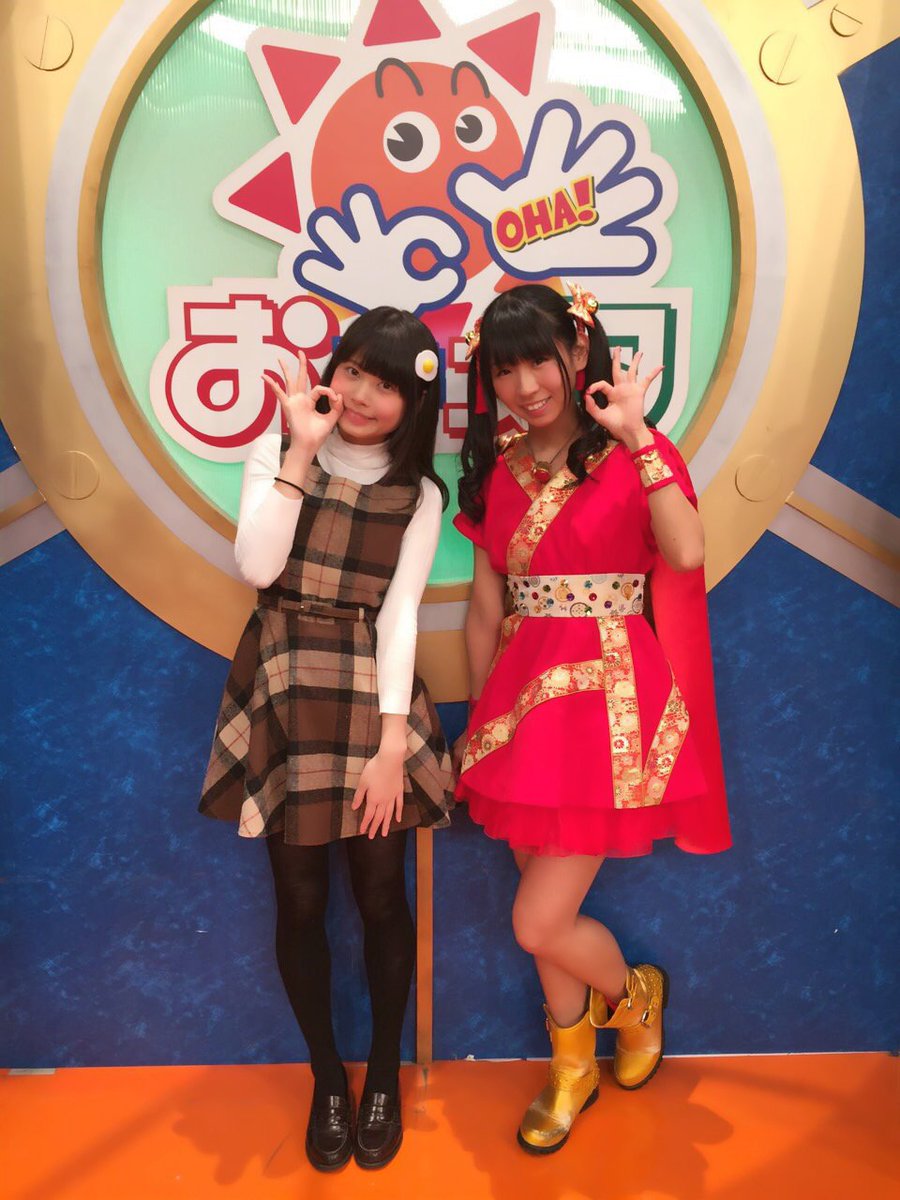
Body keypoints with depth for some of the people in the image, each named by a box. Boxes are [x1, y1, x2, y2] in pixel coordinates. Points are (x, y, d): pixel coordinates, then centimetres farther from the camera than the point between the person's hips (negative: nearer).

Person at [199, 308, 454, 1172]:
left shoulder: (420, 493, 2)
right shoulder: (276, 453, 3)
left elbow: (400, 614, -5)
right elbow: (256, 567, -11)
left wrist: (393, 742, -13)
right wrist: (301, 453, -13)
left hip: (370, 694, 0)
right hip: (283, 692, 1)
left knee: (380, 895, 5)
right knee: (301, 899, 8)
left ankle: (383, 1073, 31)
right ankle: (325, 1076, 31)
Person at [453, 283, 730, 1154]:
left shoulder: (636, 456, -5)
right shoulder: (497, 472, 8)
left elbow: (685, 551, -24)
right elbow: (485, 608, 12)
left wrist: (636, 436, -21)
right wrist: (479, 719, 14)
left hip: (610, 698, -5)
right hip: (524, 697, 5)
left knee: (539, 924, -4)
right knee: (548, 911, 15)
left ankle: (635, 993, 31)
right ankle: (573, 1067, 42)